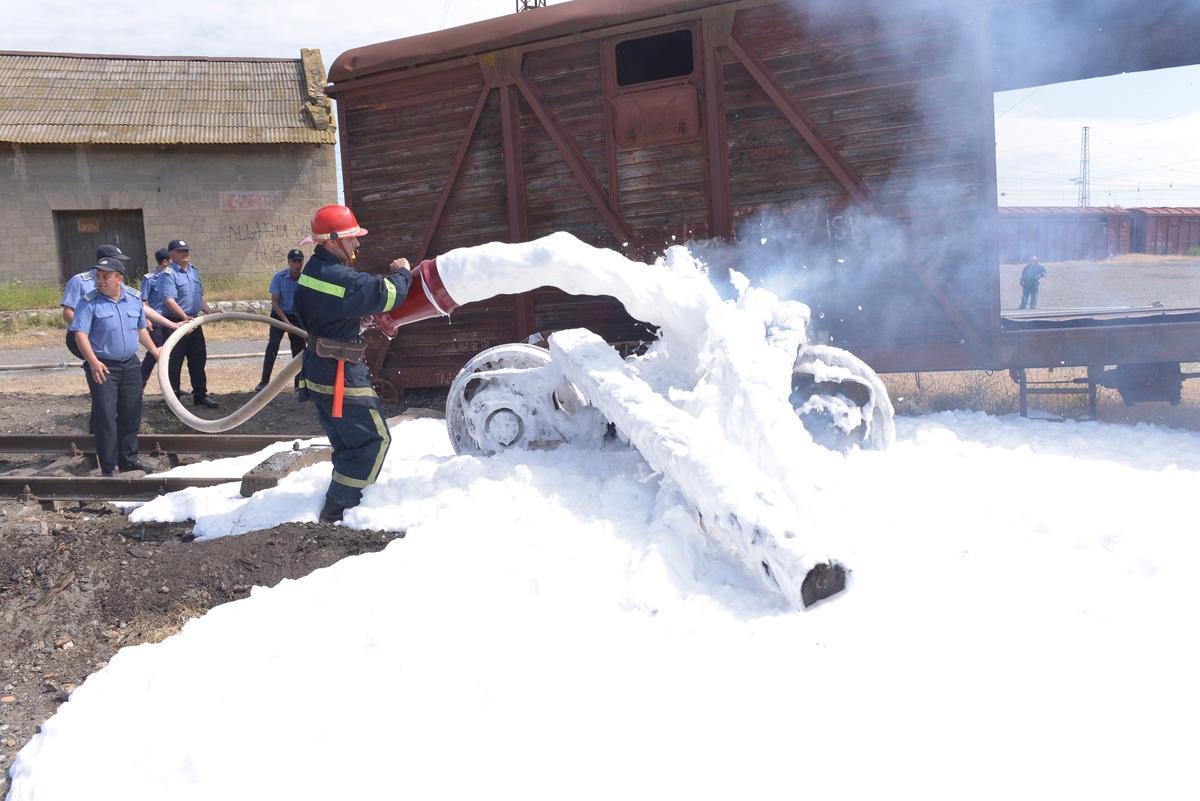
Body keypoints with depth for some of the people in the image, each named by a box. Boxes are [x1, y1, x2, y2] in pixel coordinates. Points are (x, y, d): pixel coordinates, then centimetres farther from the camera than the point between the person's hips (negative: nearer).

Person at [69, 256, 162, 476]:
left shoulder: (134, 298, 5)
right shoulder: (89, 302, -11)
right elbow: (80, 335, -17)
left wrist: (154, 350, 18)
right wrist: (93, 362, -29)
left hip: (130, 365, 5)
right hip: (102, 367, -5)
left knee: (131, 415, 13)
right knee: (106, 418, -4)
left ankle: (128, 458, 28)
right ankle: (107, 468, 2)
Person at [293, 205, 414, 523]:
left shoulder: (312, 270, 8)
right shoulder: (340, 279, -24)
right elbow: (387, 294, -19)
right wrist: (401, 273, 0)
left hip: (318, 371, 10)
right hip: (341, 376, -10)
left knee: (347, 442, 19)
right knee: (375, 439, -2)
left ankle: (338, 503, 24)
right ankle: (337, 508, -1)